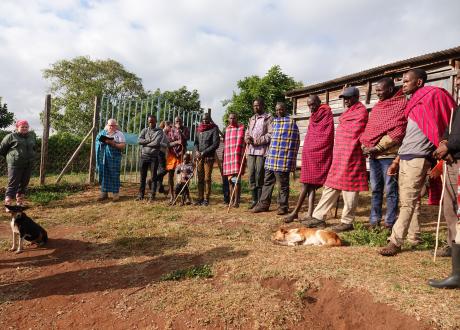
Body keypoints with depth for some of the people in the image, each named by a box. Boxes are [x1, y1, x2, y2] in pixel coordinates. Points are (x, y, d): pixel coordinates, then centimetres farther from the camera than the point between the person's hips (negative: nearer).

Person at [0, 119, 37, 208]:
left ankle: (20, 202, 24)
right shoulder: (11, 136, -3)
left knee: (24, 184, 11)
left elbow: (34, 147, 28)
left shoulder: (32, 135, 11)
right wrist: (10, 156, 11)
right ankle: (8, 204, -3)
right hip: (15, 165, -5)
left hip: (28, 165, 5)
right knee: (13, 184, -5)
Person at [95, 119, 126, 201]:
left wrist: (113, 143, -17)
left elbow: (123, 145, -4)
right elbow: (98, 141, 11)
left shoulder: (119, 134, 4)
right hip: (104, 157, 3)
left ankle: (116, 193, 2)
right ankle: (104, 192, 9)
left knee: (114, 174, -3)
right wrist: (103, 142, -10)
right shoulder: (103, 133, 14)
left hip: (114, 157, -3)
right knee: (104, 174, 3)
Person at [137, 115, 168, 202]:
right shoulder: (145, 130, 10)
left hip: (154, 156, -3)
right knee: (142, 176, 8)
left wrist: (145, 143, -5)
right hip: (144, 156, 3)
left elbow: (156, 143, -15)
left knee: (154, 177, 1)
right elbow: (139, 140, -5)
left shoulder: (160, 131, 0)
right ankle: (141, 194, 17)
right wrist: (150, 140, -13)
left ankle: (152, 195, 8)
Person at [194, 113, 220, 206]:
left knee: (207, 178, -4)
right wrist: (196, 151, -2)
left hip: (209, 157, -5)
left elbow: (216, 144, -9)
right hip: (199, 157, 5)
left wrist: (204, 152, -12)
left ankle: (206, 199, 1)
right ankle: (200, 198, 12)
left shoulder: (214, 129, -2)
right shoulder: (199, 129, 14)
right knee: (200, 178, 6)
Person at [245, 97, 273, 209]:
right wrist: (247, 138, 0)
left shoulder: (269, 118, 1)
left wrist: (258, 141, -15)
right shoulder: (252, 119, 23)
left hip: (262, 151, -6)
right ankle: (254, 200, 16)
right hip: (251, 151, 6)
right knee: (251, 175, 6)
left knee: (260, 176, -6)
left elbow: (271, 134, -9)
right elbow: (247, 132, 23)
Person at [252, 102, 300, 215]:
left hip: (283, 159, -7)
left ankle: (283, 206, 13)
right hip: (271, 158, 7)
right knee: (267, 182, 11)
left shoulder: (291, 122, -5)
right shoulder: (274, 121, 17)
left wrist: (292, 158, -11)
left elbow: (295, 142, -8)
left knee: (283, 184, 2)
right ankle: (264, 204, 19)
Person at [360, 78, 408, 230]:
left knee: (390, 190, -1)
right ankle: (374, 220, 17)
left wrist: (378, 147, -14)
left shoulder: (401, 103, -4)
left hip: (389, 154, -7)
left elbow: (398, 131, -12)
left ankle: (390, 223, 7)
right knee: (375, 189, 10)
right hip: (373, 154, 7)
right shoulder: (377, 106, 18)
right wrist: (364, 144, 2)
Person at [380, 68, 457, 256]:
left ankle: (395, 242, -9)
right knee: (409, 201, 10)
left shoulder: (430, 96, -4)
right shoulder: (413, 102, 21)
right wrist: (396, 161, 20)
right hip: (406, 158, 9)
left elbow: (437, 128, -11)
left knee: (408, 202, -10)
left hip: (417, 159, -9)